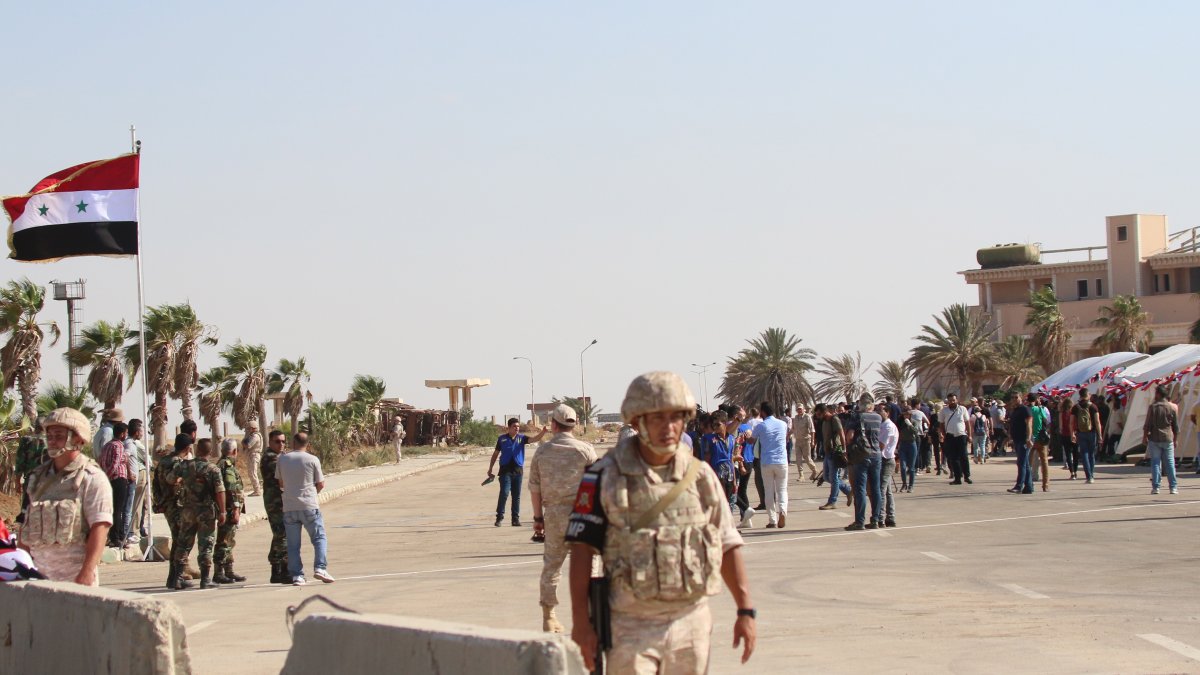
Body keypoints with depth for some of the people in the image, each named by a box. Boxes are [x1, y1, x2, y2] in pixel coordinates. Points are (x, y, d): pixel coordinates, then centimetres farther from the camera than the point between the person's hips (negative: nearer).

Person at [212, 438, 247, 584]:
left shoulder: (222, 464, 17)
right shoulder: (228, 466, -14)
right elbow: (231, 490, -21)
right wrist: (235, 510, -22)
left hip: (229, 511, 10)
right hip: (230, 509, -10)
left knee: (229, 542, 16)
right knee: (224, 542, -8)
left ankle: (229, 571, 23)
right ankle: (219, 573, -7)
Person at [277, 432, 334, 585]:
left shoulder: (283, 459, 3)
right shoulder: (313, 460, -4)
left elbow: (280, 483, 11)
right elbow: (321, 484, 2)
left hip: (289, 508, 2)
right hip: (309, 506, -2)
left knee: (293, 544, 6)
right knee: (319, 538, 6)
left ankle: (297, 576, 2)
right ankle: (320, 568, -11)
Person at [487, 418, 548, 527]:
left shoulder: (521, 438, 4)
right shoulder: (502, 439, 3)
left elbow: (534, 439, -12)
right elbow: (496, 454, 12)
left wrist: (542, 433, -31)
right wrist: (490, 469, 12)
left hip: (518, 469, 2)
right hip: (505, 469, -2)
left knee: (516, 496, 7)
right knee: (504, 493, -11)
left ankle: (516, 518, 13)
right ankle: (499, 517, -2)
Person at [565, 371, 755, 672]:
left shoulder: (701, 475, 6)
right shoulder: (605, 476, -6)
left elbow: (728, 545, 10)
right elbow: (582, 549, -7)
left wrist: (745, 610, 5)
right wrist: (581, 623, -11)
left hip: (692, 622, 4)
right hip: (631, 626, -3)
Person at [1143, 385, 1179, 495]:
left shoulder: (1153, 407, -7)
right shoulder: (1172, 407, 2)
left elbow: (1147, 424, -7)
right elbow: (1176, 426, 7)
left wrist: (1145, 436, 4)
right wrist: (1175, 439, 16)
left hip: (1154, 439, -2)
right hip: (1168, 439, 2)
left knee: (1155, 462, 2)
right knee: (1170, 463, 7)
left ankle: (1155, 487, -2)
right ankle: (1173, 487, 5)